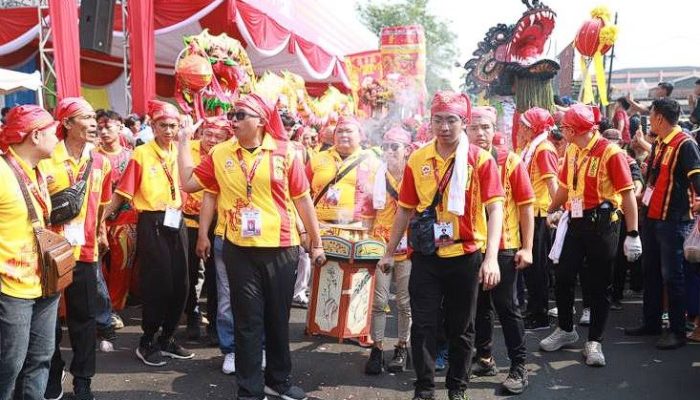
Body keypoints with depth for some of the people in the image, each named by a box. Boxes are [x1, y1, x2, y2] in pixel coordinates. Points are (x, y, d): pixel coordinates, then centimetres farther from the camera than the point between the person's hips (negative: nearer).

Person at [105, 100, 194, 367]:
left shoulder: (179, 153, 8)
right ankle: (147, 343, 16)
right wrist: (101, 217, -10)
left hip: (176, 222, 5)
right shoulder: (141, 154, -6)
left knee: (180, 284, 8)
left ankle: (167, 339, 24)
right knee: (156, 284, -1)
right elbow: (122, 192, -7)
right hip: (152, 224, -5)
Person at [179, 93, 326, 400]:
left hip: (281, 249, 0)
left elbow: (302, 199, 1)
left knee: (278, 318, 14)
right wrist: (183, 143, 4)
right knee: (248, 320, 7)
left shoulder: (285, 153, -3)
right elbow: (189, 183, 5)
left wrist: (316, 242, 3)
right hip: (239, 250, 1)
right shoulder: (220, 154, 3)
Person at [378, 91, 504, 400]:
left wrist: (491, 258, -25)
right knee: (423, 325, 5)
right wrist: (390, 252, 10)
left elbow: (495, 209, -14)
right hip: (425, 255, 2)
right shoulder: (417, 160, 2)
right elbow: (405, 209, 9)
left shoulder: (481, 159, -7)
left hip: (466, 255, -2)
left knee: (461, 328, 12)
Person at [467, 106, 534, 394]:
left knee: (506, 306, 2)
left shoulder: (511, 162, -6)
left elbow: (526, 206, -5)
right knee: (478, 305, 14)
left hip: (504, 246, -3)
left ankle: (519, 367, 12)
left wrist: (526, 248, -9)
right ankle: (485, 359, 29)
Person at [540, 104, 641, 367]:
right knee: (563, 278, 8)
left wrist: (632, 234, -18)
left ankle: (594, 342, 16)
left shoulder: (610, 152, -14)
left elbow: (628, 194, -15)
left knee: (599, 286, 4)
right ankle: (566, 330, 28)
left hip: (602, 224, -6)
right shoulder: (572, 151, 7)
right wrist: (552, 210, 31)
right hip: (576, 222, 6)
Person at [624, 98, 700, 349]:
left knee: (672, 276, -2)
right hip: (652, 216, 9)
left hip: (674, 220, -9)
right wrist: (643, 195, 22)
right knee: (651, 271, 15)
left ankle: (678, 331, 10)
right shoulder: (658, 144, 12)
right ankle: (651, 323, 27)